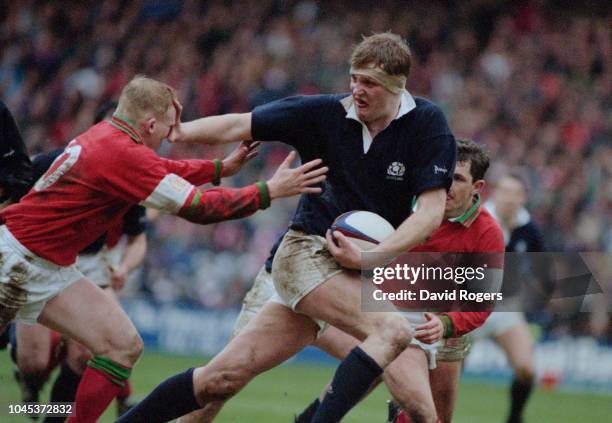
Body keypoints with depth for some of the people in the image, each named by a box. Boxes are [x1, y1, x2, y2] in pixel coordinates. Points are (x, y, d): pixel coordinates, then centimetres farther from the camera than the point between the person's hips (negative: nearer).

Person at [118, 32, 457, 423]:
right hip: (307, 250, -2)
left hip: (362, 272, 2)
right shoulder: (323, 113, -5)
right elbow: (238, 126, 0)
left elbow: (432, 211, -12)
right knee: (394, 332, -29)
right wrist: (172, 131, -13)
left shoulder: (428, 124, -6)